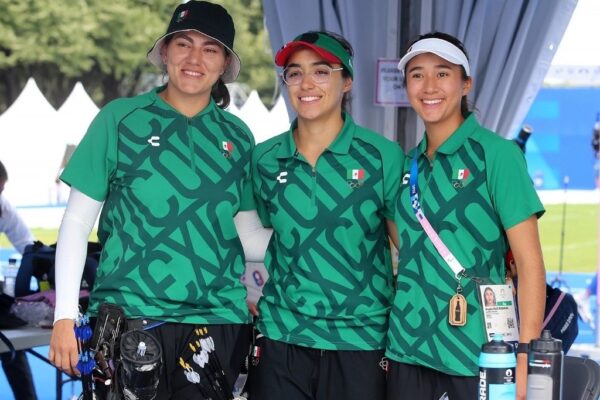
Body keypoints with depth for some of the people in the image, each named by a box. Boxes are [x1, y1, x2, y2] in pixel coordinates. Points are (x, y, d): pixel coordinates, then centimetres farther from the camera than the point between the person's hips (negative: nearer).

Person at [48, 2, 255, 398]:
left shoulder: (238, 136, 8)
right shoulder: (121, 118, 1)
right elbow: (78, 220, 1)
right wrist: (64, 316, -5)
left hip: (217, 319, 2)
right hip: (126, 316, -2)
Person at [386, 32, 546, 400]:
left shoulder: (496, 153, -6)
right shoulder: (409, 164, 9)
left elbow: (530, 261, -10)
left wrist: (526, 354, -17)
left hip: (478, 354, -5)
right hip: (408, 350, 5)